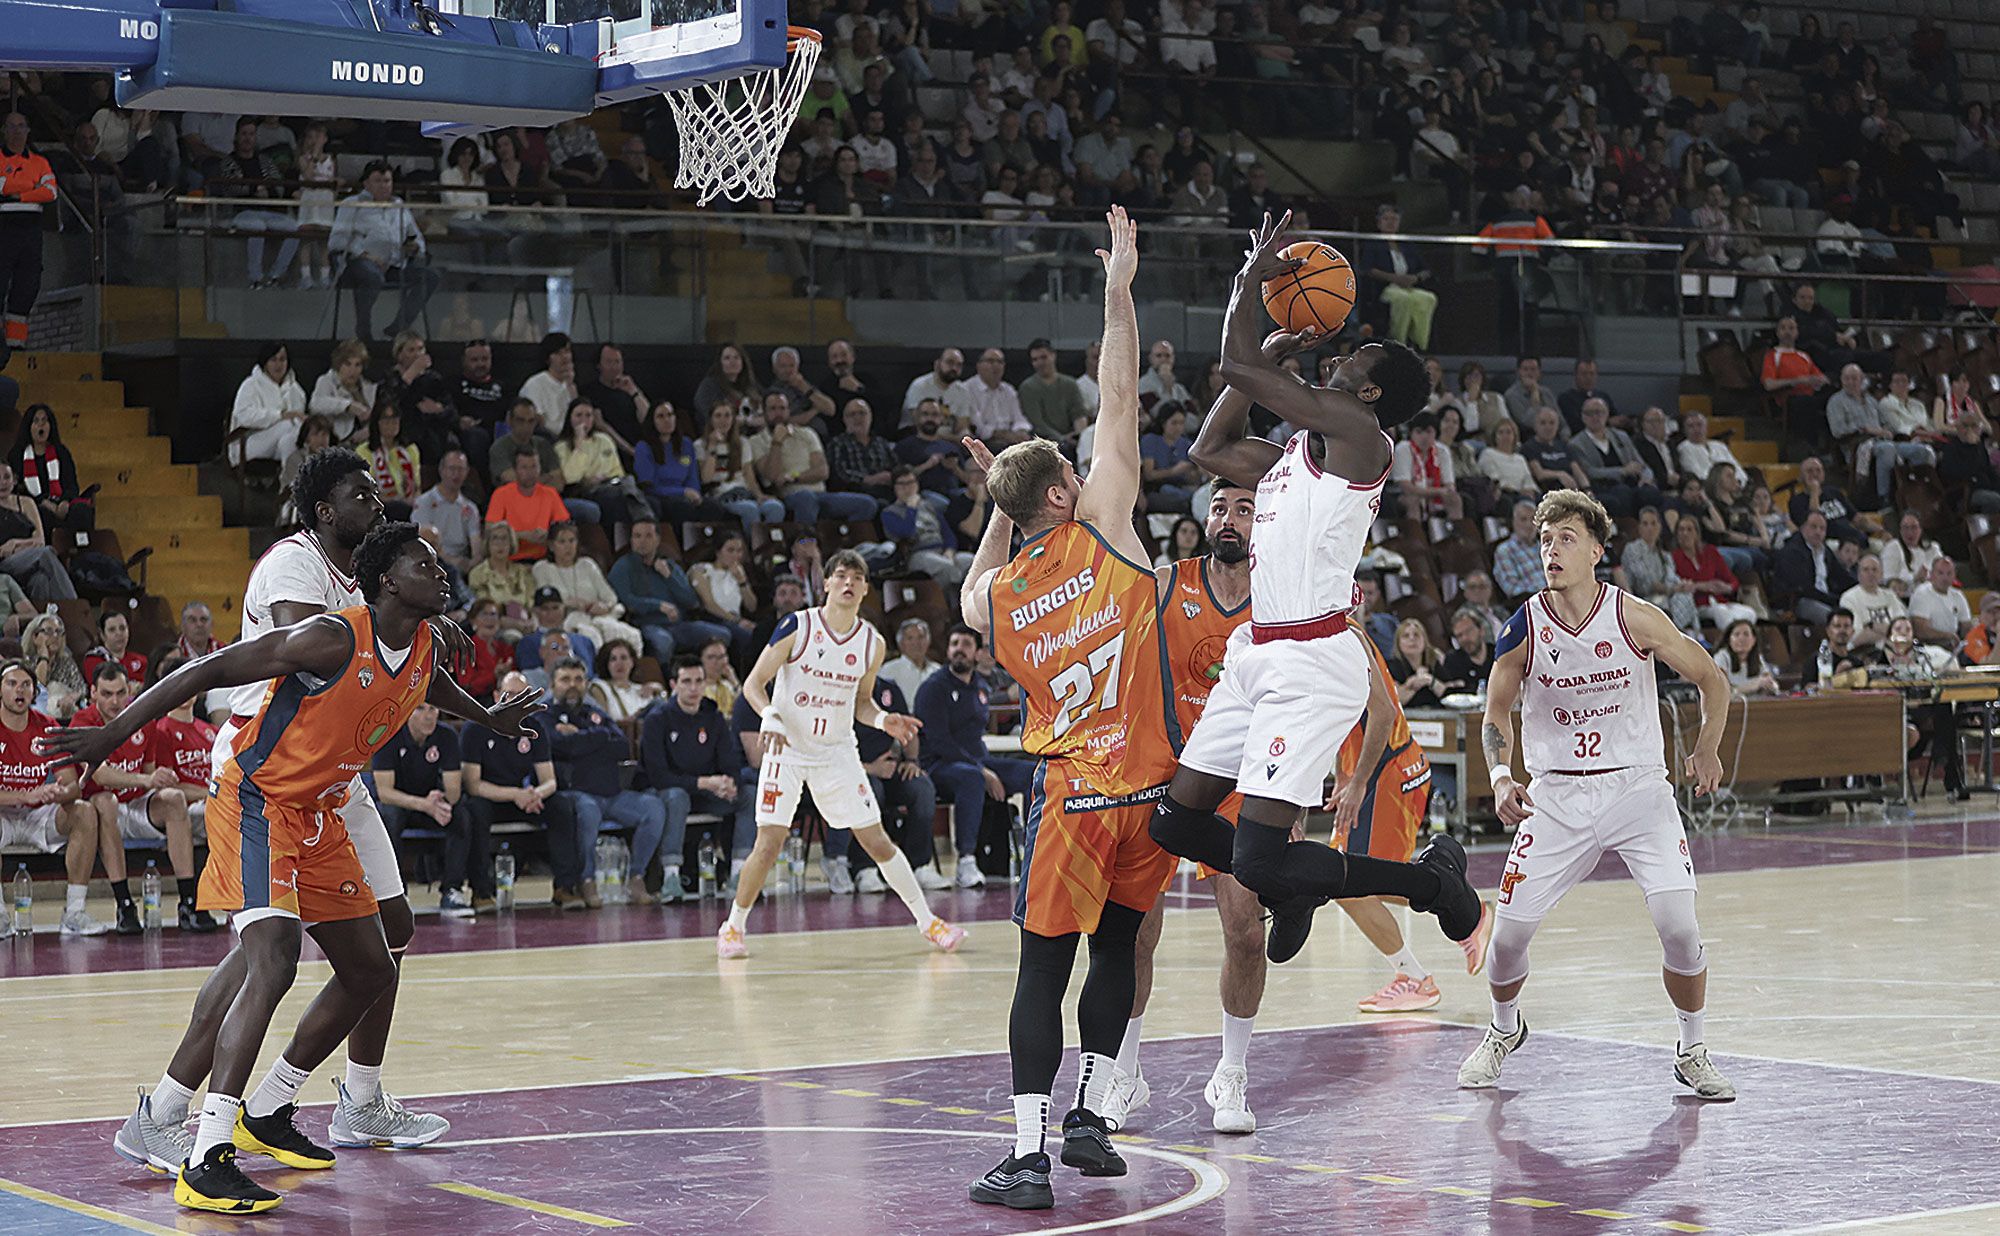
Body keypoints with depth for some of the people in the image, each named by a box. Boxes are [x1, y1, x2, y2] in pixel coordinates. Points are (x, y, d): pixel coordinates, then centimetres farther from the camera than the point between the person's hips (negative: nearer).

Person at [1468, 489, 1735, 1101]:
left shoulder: (1634, 617, -11)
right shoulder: (1523, 628, -8)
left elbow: (1712, 679, 2)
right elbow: (1496, 714, 6)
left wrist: (1706, 750, -12)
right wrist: (1501, 777, -12)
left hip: (1637, 785, -1)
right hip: (1557, 794, 1)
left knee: (1679, 925, -15)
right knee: (1509, 930, -3)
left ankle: (1692, 1052, 7)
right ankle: (1504, 1029, 28)